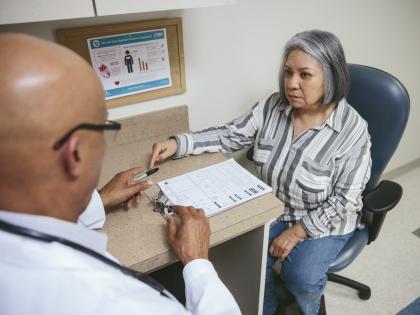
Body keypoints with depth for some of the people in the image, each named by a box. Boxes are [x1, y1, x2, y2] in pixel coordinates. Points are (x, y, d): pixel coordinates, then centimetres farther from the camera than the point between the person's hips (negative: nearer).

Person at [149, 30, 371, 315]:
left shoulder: (353, 131, -22)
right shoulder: (273, 106, -11)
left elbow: (343, 201, -17)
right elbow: (231, 135, -7)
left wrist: (297, 232, -17)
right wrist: (178, 144, -19)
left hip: (325, 221, -3)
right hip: (272, 208, 4)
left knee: (300, 276, -19)